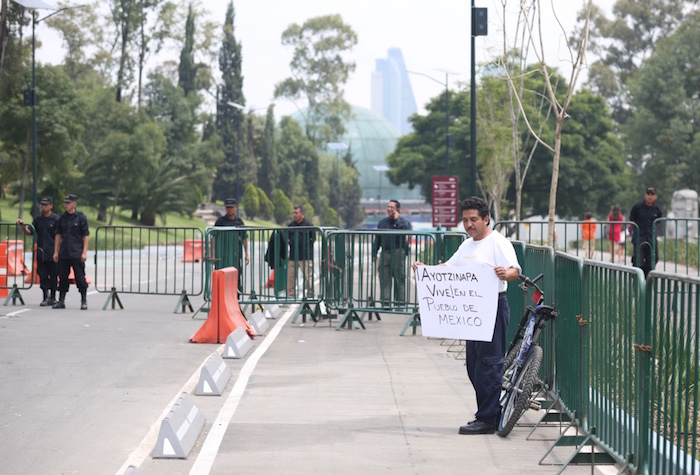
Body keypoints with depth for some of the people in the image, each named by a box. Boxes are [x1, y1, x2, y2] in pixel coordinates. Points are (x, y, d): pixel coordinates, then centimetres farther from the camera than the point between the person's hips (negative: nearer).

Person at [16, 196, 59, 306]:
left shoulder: (56, 219, -4)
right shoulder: (38, 219, 11)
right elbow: (29, 232, 14)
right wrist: (23, 226, -4)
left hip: (52, 253, -4)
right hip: (41, 253, 4)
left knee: (53, 276, 3)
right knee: (42, 275, 3)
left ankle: (52, 297, 14)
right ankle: (46, 297, 8)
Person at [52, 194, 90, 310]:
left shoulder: (81, 217, -2)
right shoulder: (62, 218, 10)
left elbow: (86, 236, -2)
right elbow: (58, 235, 15)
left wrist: (84, 252, -9)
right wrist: (56, 252, 10)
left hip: (77, 254, -4)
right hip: (63, 253, 4)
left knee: (80, 277, -3)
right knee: (62, 277, 6)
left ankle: (84, 301, 5)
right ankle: (61, 301, 15)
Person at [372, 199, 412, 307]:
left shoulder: (404, 221, 4)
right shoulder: (382, 222, 17)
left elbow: (405, 230, -20)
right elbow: (377, 240, 19)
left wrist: (397, 219, -10)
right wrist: (374, 254, 12)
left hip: (398, 253, -4)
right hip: (385, 253, 4)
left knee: (399, 278, -2)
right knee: (384, 278, -1)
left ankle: (400, 301, 4)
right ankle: (385, 301, 2)